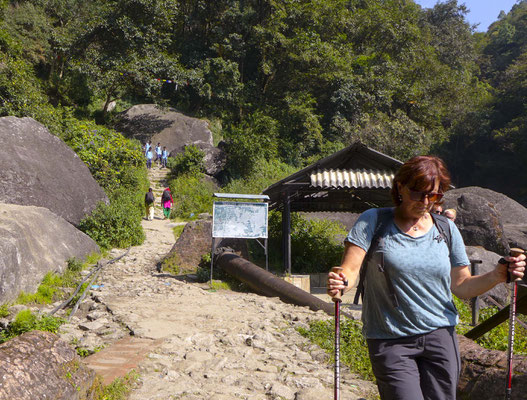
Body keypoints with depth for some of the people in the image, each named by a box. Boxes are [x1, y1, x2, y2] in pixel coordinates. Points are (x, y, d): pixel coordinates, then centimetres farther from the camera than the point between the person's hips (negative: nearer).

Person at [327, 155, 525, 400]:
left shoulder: (446, 229, 6)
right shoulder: (374, 221, -4)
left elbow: (462, 287, 8)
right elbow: (350, 268, -13)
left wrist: (498, 275, -9)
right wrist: (340, 281, -35)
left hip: (440, 336, 3)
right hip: (390, 341, -3)